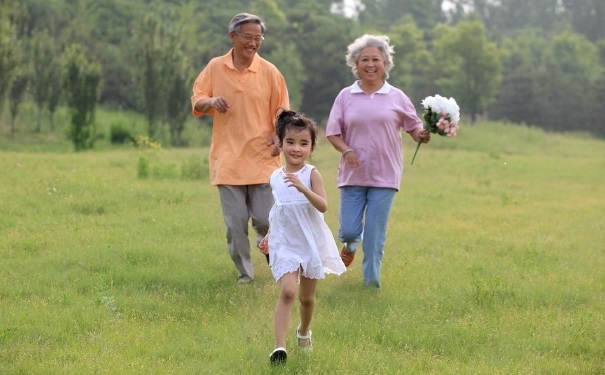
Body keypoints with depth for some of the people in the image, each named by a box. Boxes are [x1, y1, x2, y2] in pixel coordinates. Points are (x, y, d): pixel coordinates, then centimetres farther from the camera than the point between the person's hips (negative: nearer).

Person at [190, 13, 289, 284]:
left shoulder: (269, 72, 0)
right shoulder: (214, 68, 3)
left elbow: (282, 113, 5)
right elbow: (197, 102, 8)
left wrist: (279, 138, -13)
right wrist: (211, 101, -15)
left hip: (262, 159, -1)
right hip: (228, 160, 1)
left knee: (265, 219, -2)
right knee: (235, 223, 1)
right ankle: (244, 272, 18)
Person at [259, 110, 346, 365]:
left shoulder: (311, 174, -12)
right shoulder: (275, 177, 1)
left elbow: (323, 206, -25)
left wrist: (303, 188, -39)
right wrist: (268, 237, 7)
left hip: (311, 244, -1)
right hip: (285, 244, 1)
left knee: (307, 297, 14)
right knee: (287, 291, -18)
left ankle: (304, 331, 43)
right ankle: (279, 346, -22)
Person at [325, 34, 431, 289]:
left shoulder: (396, 97, 4)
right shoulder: (346, 96, 4)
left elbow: (414, 127, 8)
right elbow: (332, 132, 4)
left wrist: (422, 135, -14)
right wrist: (346, 150, -14)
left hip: (384, 175, -1)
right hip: (353, 173, 1)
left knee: (375, 234, -2)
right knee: (348, 230, 1)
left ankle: (371, 282, 11)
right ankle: (350, 244, 37)